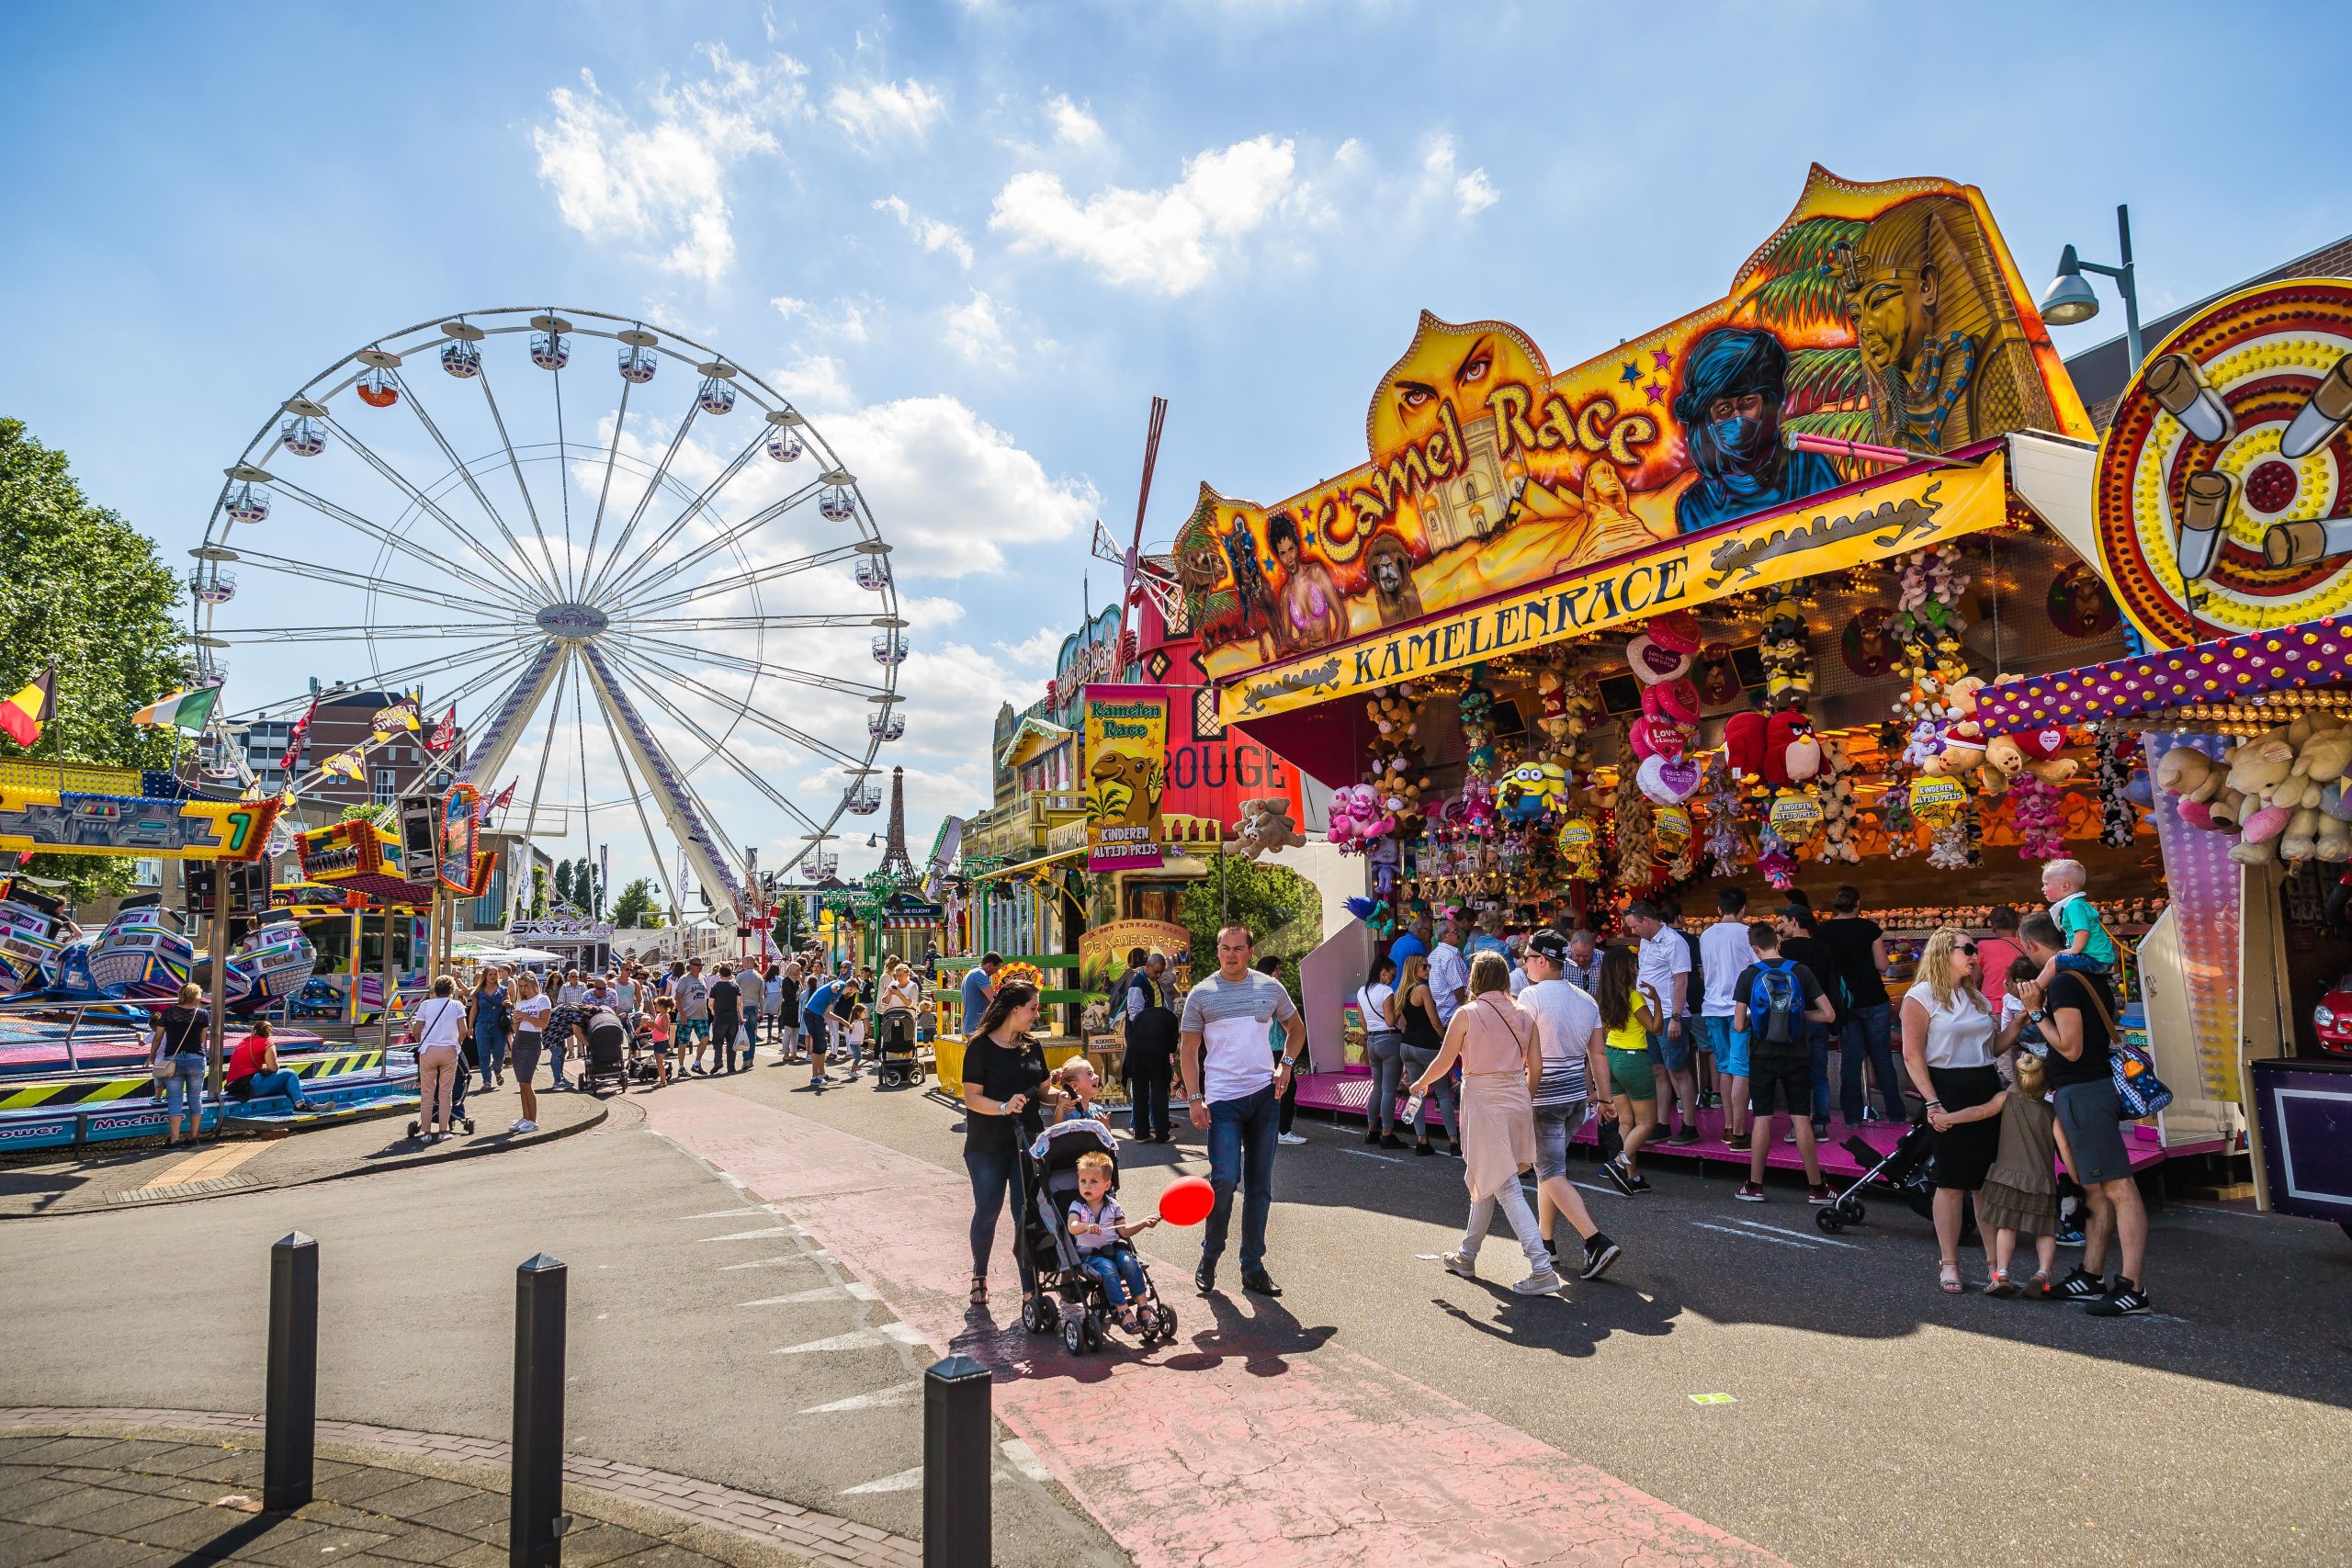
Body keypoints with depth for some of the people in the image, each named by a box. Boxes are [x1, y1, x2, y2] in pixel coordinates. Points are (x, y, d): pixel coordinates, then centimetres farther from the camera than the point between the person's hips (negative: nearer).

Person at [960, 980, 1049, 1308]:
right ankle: (979, 1276, 30)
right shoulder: (981, 1046, -9)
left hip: (1027, 1142, 4)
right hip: (987, 1146, -4)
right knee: (987, 1212, 6)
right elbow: (972, 1097, -14)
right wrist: (1004, 1107, -29)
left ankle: (1030, 1286, 10)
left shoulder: (1031, 1047, 8)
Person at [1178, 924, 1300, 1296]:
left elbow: (1296, 1028, 21)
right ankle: (1209, 1256, 10)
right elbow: (1189, 1050, 4)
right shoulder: (1201, 994, 1)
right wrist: (1195, 1099, -5)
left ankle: (1253, 1267, 18)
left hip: (1265, 1095, 3)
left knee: (1260, 1185, 8)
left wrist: (1287, 1065, 5)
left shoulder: (1270, 988, 7)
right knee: (1225, 1179, -13)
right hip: (1222, 1099, -3)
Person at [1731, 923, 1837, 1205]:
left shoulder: (1749, 975, -7)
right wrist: (1799, 1014, 10)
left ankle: (1754, 1186, 11)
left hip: (1763, 1057, 0)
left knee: (1761, 1118, 6)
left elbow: (1738, 1025, -8)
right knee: (1801, 1118, 5)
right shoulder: (1801, 972, -5)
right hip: (1796, 1056, 1)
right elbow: (1827, 1015, -5)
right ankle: (1816, 1187, 10)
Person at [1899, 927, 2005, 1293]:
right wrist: (1932, 1103, -18)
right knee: (1951, 1182, -1)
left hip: (1987, 1090, 6)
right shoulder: (1921, 996, -5)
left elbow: (1994, 1046, 21)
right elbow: (1912, 1054, -11)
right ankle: (1948, 1263, 8)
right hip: (1948, 1090, -6)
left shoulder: (1977, 997, 17)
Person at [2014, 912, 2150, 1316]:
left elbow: (2071, 1049, -19)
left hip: (2081, 1093, -11)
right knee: (2096, 1192, 14)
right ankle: (2091, 1277, 21)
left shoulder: (2062, 983, -16)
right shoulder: (2090, 976, 14)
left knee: (2118, 1188, -10)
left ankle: (2134, 1288, -10)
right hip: (2093, 1086, 11)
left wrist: (2037, 1012, -11)